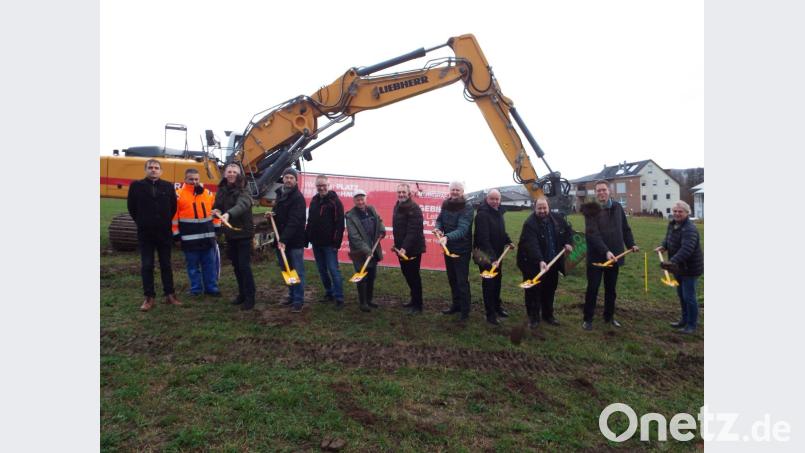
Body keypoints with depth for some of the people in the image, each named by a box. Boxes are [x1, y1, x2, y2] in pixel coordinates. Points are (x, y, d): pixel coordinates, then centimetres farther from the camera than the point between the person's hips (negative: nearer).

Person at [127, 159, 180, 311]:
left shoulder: (168, 186, 2)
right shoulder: (136, 185, -1)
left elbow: (173, 207, 9)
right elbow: (131, 207, 7)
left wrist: (166, 222, 9)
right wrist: (141, 222, 9)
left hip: (164, 232, 1)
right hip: (145, 232, -1)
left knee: (166, 265, 8)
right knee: (147, 266, 3)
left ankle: (169, 294, 16)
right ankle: (149, 297, 11)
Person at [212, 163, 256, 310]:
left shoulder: (243, 191, -15)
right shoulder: (221, 190, 6)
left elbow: (241, 205, -37)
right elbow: (216, 206, 18)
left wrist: (228, 214, -56)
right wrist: (216, 211, -7)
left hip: (243, 233, -7)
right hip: (230, 233, 7)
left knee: (244, 266, -7)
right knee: (236, 265, 13)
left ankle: (250, 298, 1)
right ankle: (242, 294, 25)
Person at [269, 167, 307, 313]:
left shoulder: (298, 198, -13)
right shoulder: (280, 194, 14)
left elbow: (294, 221, -23)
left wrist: (284, 239, -31)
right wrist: (272, 214, 4)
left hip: (295, 240, -8)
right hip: (282, 239, 8)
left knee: (297, 271, -2)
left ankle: (298, 301, 4)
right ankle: (292, 296, 27)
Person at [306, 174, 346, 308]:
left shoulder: (335, 201, -8)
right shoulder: (314, 200, 12)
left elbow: (339, 224, -13)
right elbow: (310, 221, 18)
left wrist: (337, 242, -18)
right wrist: (306, 238, 12)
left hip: (329, 243, -7)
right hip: (316, 243, 7)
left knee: (333, 270, -7)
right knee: (322, 270, 13)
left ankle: (339, 298, -2)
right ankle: (329, 293, 25)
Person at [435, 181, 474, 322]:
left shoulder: (467, 208, -20)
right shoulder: (446, 204, 0)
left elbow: (462, 229, -32)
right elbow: (440, 219, 9)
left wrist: (447, 237, -48)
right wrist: (438, 228, -15)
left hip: (461, 249, -6)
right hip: (448, 247, 7)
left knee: (462, 281, -1)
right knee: (452, 279, 18)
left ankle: (465, 311, 12)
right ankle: (456, 305, 33)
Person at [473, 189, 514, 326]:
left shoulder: (498, 212, 8)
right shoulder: (482, 214, -22)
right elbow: (483, 237, -29)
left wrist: (508, 241, 5)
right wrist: (491, 255, -34)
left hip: (497, 253, 9)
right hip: (486, 255, -9)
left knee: (497, 280, 20)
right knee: (489, 283, -2)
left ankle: (497, 306, 37)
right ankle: (490, 314, 7)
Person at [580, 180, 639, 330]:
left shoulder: (617, 207, 5)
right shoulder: (591, 209, -11)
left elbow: (625, 228, 15)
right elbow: (592, 234, -20)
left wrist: (631, 244, 3)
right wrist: (605, 251, -29)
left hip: (614, 255, 5)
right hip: (596, 256, -4)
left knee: (611, 288, 15)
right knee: (592, 288, 2)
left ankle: (609, 316, 30)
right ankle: (588, 319, 13)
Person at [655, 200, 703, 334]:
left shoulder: (690, 229, -24)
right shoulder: (673, 224, 5)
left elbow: (686, 249, -37)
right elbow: (668, 239, 22)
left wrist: (673, 261, -48)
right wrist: (663, 246, 2)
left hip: (690, 268, -9)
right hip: (679, 267, 9)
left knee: (689, 296, -1)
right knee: (681, 295, 19)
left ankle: (691, 325, 13)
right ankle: (684, 320, 34)